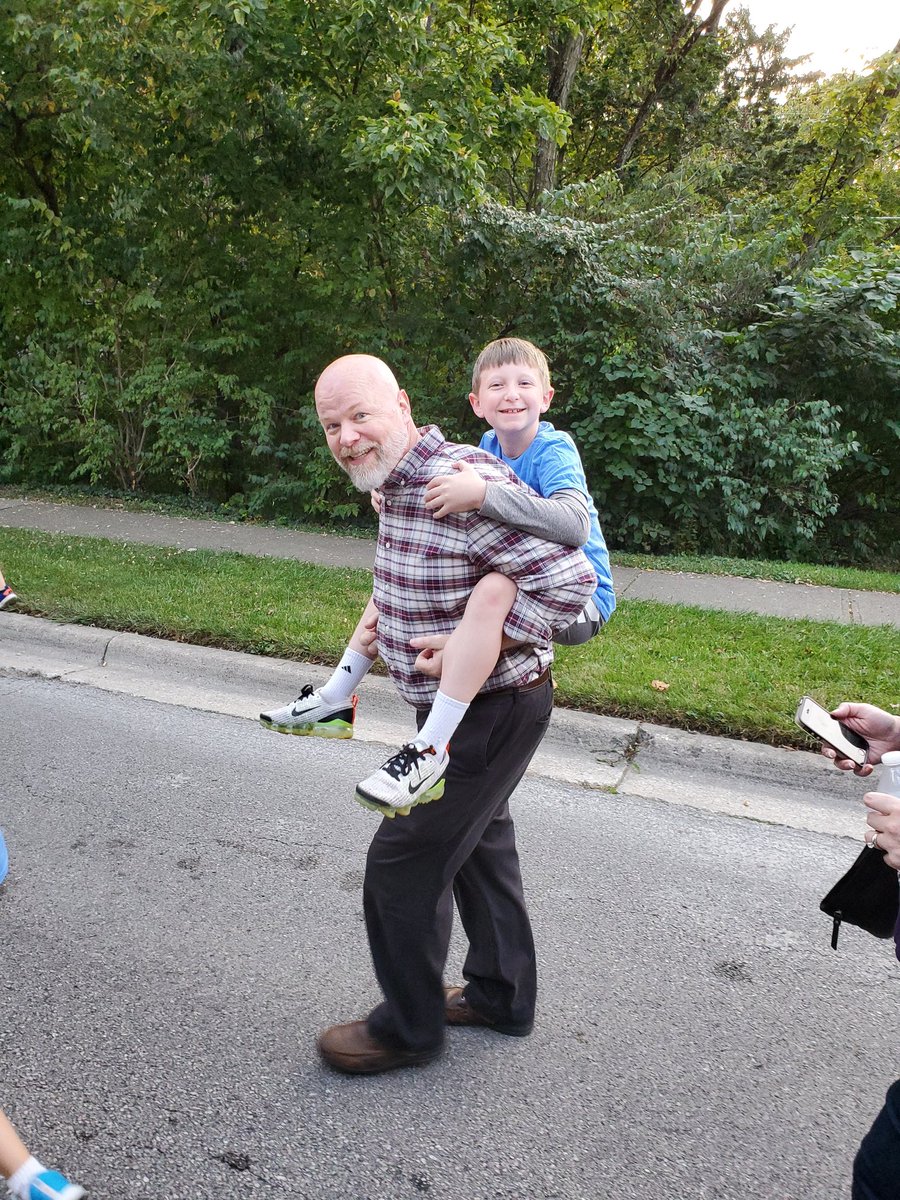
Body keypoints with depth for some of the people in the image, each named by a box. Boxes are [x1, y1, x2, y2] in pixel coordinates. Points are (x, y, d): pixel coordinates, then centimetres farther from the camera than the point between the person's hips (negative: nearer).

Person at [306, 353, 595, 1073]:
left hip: (494, 711, -10)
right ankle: (502, 997, 44)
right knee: (480, 844, 23)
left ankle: (408, 1029, 25)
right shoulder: (394, 482, 3)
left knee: (403, 863, 2)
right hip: (467, 708, 10)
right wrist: (386, 611, 10)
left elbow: (571, 579, -32)